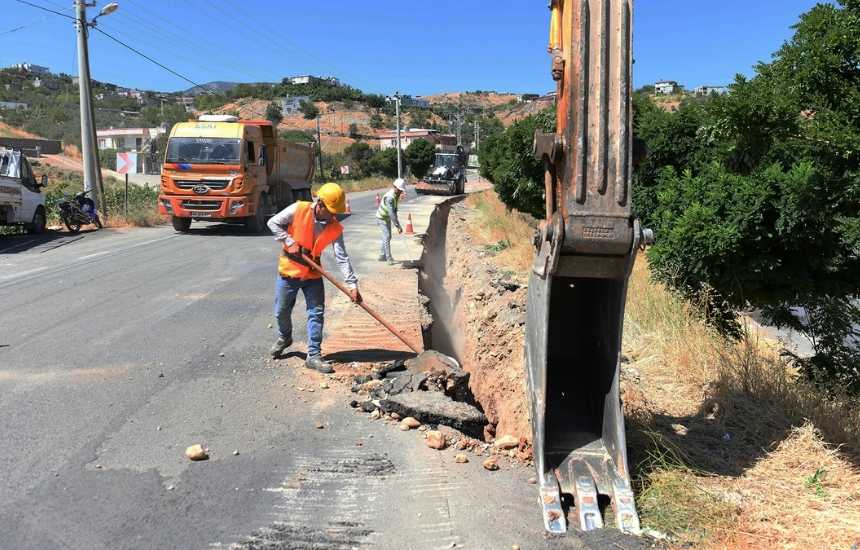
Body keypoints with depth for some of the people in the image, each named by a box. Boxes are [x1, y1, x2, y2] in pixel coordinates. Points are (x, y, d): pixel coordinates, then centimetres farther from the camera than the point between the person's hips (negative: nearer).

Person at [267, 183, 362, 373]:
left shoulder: (335, 228, -11)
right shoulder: (298, 209, -16)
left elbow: (342, 258, -13)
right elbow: (273, 223, -8)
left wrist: (352, 284, -21)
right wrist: (290, 242, -19)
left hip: (313, 274, 1)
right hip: (289, 271, -1)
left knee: (316, 313, -3)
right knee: (281, 312, 11)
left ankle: (314, 356, 4)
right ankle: (284, 338, 41)